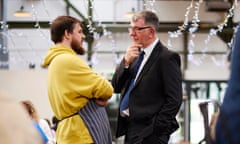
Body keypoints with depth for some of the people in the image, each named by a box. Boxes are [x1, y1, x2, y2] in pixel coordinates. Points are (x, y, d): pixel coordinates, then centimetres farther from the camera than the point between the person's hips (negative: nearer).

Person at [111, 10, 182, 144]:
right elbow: (116, 87, 11)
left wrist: (155, 128, -16)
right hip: (130, 130, 8)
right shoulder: (136, 55, 13)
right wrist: (126, 62, -4)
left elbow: (174, 99, -15)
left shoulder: (166, 57, -10)